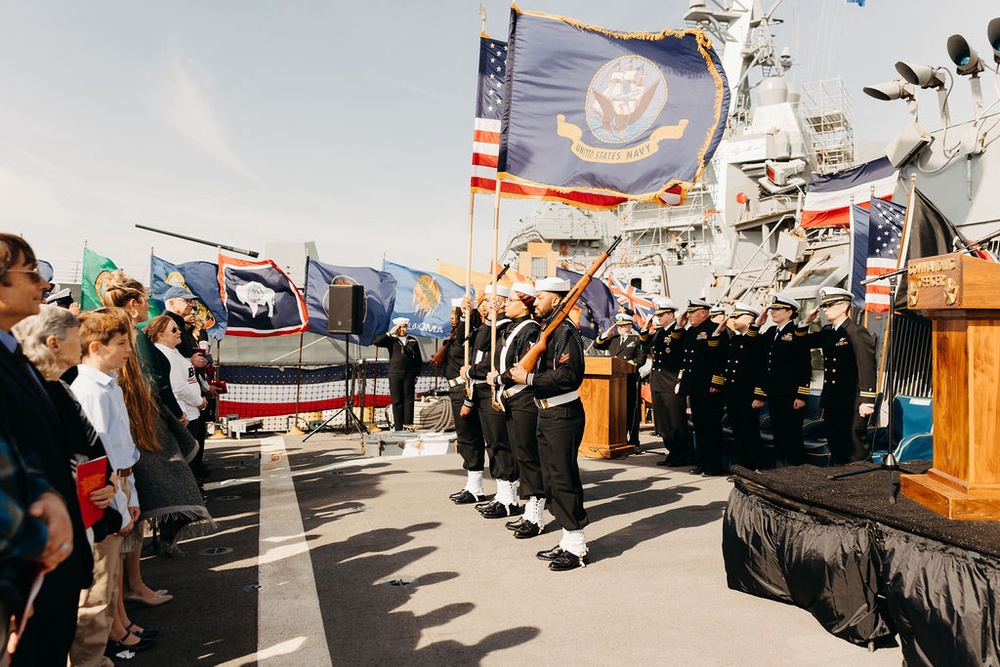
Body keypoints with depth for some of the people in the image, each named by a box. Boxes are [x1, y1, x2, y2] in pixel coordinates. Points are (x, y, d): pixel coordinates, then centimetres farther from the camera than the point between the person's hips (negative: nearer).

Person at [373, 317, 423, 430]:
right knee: (397, 401, 1)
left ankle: (408, 424, 6)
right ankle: (398, 427, 4)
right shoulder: (391, 340, 6)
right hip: (395, 375, -1)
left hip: (409, 375, 1)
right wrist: (389, 333, -8)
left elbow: (419, 360, 13)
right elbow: (376, 342, -7)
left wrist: (416, 375, 7)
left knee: (409, 399, 1)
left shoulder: (413, 341, 9)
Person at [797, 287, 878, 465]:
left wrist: (867, 402, -20)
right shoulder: (827, 332, 12)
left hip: (852, 405, -8)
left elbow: (867, 368, -16)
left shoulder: (857, 332, -11)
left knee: (856, 452, -1)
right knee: (836, 450, 14)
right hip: (831, 403, 8)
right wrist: (806, 322, 8)